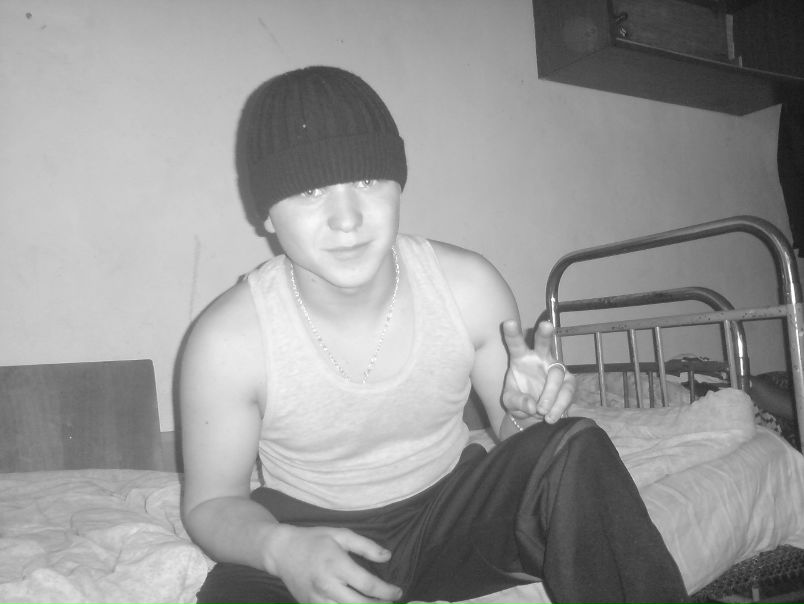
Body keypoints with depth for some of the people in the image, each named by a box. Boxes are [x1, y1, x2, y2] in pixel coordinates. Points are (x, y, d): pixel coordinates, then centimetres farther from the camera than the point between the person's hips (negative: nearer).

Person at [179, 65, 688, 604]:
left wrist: (526, 413, -24)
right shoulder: (229, 339, -21)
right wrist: (279, 548, -29)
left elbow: (513, 439, 1)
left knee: (575, 452, -21)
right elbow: (212, 502, -7)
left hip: (452, 505, 3)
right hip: (308, 529, -2)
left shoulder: (469, 287, -15)